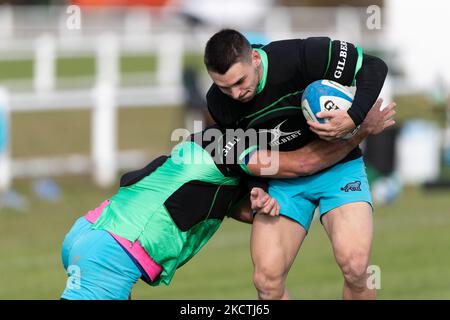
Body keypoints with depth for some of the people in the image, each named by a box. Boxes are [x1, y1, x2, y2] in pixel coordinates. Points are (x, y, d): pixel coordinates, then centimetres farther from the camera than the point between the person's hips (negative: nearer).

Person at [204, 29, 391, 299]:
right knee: (267, 280, -13)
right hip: (281, 180, 3)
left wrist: (353, 119, -30)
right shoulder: (218, 103, -12)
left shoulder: (301, 57, -26)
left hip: (337, 167, -3)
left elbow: (374, 66, -17)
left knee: (355, 265, -25)